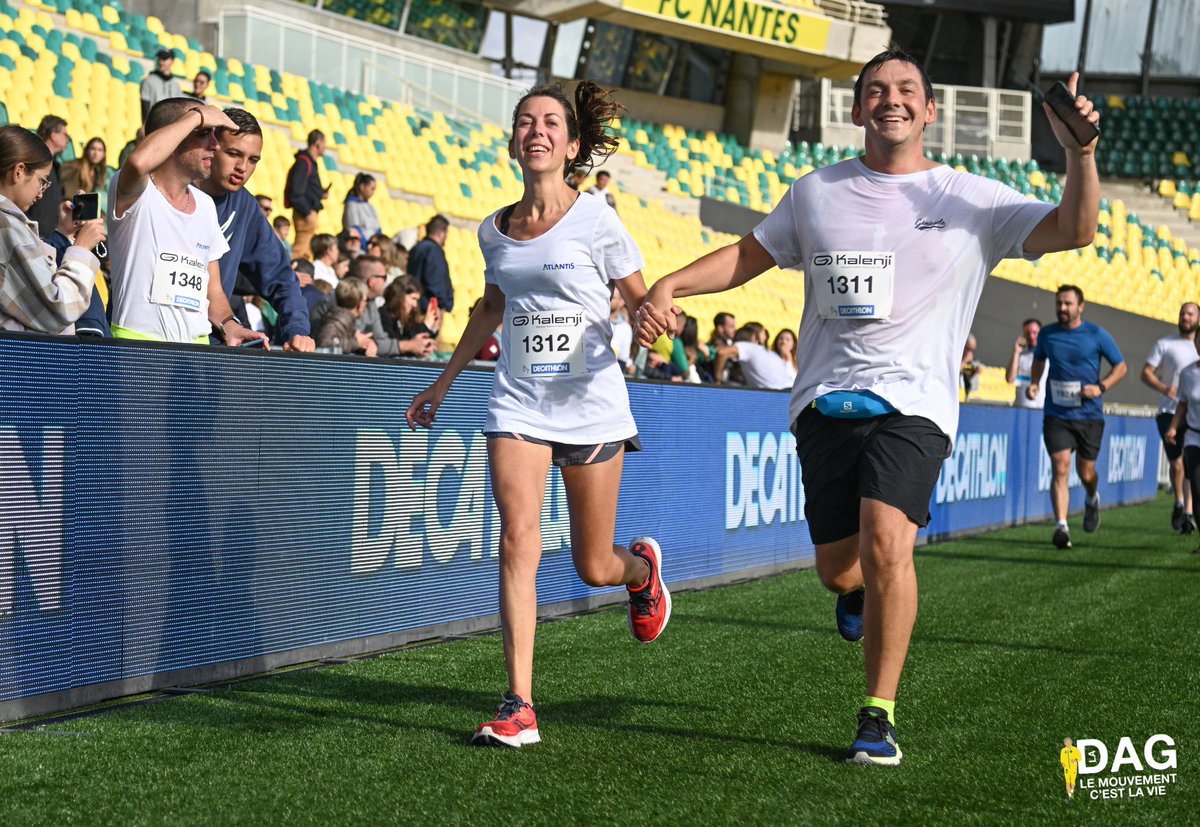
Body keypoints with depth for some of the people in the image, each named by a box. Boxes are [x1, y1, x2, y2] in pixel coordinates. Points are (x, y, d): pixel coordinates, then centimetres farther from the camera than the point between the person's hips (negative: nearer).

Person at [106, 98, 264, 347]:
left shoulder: (205, 204, 18)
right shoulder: (134, 192, -4)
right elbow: (139, 162, -29)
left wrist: (228, 324, 2)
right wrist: (196, 116, -16)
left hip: (198, 346, 5)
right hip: (137, 343, -5)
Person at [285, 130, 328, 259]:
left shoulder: (310, 162, 18)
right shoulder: (304, 162, -12)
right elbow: (296, 191, -19)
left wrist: (320, 193, 8)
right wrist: (307, 213, -19)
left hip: (310, 213, 10)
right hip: (306, 213, -10)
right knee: (302, 249, -13)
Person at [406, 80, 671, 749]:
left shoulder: (596, 220, -5)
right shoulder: (495, 232, 7)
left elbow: (643, 301, 4)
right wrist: (445, 381, 28)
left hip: (590, 404, -2)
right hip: (518, 403, 3)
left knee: (593, 567, 6)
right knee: (518, 540, -15)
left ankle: (642, 567, 45)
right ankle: (520, 706, -14)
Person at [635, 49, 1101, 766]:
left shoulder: (973, 201, 4)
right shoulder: (816, 193, 11)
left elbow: (1074, 230, -3)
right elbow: (748, 256, 21)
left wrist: (1080, 153, -20)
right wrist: (669, 286, 6)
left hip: (913, 403, -3)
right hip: (826, 402, 3)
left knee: (885, 543, -23)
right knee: (839, 569, 1)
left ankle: (880, 716, -8)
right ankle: (864, 586, 42)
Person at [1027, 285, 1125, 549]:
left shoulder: (1097, 335, -2)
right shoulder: (1047, 335, 5)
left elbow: (1121, 366, 5)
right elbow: (1039, 359, 25)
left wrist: (1101, 387, -12)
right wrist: (1034, 383, 6)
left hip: (1089, 415, -1)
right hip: (1056, 415, 1)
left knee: (1086, 473, 8)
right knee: (1060, 469, -14)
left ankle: (1092, 499, 44)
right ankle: (1061, 526, -18)